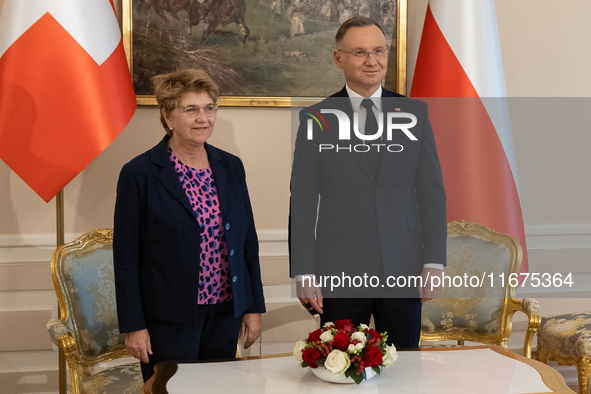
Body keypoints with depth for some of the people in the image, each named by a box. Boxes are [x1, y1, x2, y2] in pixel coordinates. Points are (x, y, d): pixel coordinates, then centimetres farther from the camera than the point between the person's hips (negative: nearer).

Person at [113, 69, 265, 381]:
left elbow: (248, 241, 10)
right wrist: (133, 326, -9)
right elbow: (126, 256, -7)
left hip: (225, 315, 5)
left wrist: (254, 308, 8)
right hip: (168, 320, -4)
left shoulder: (231, 167, 6)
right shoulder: (139, 174, -8)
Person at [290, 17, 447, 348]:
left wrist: (434, 262, -1)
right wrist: (304, 273, -5)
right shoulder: (316, 119, 1)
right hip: (339, 273, -1)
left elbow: (432, 193, 5)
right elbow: (302, 202, 0)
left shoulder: (415, 113, 6)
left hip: (403, 271, 1)